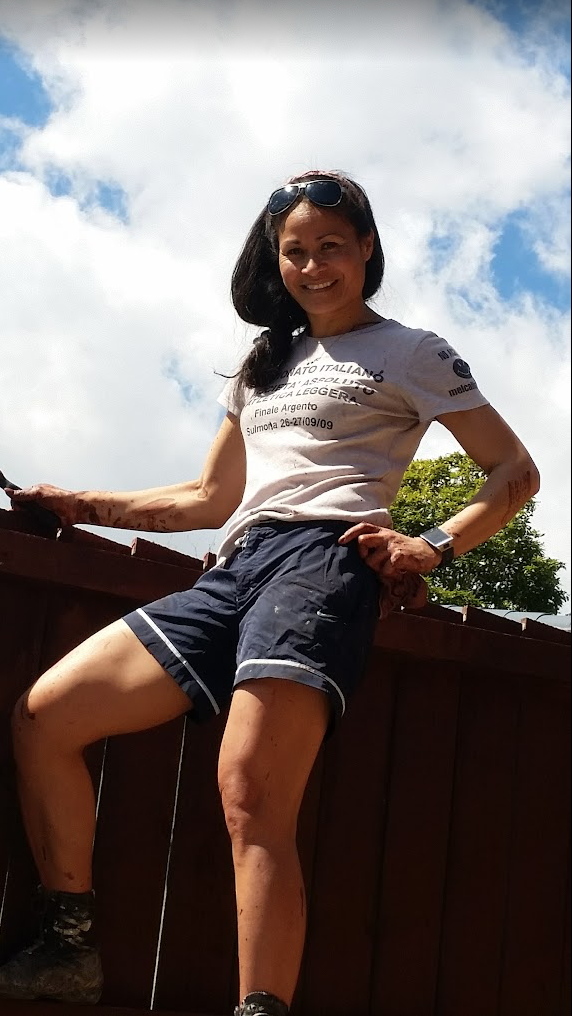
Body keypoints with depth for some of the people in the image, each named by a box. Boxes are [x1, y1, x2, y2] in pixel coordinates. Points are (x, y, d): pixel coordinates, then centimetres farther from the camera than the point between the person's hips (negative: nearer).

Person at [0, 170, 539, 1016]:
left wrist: (432, 548, -9)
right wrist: (83, 506, 25)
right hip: (235, 570, 7)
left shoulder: (410, 354, 12)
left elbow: (516, 472, 7)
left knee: (251, 794, -27)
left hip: (323, 558, -7)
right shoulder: (263, 367, 30)